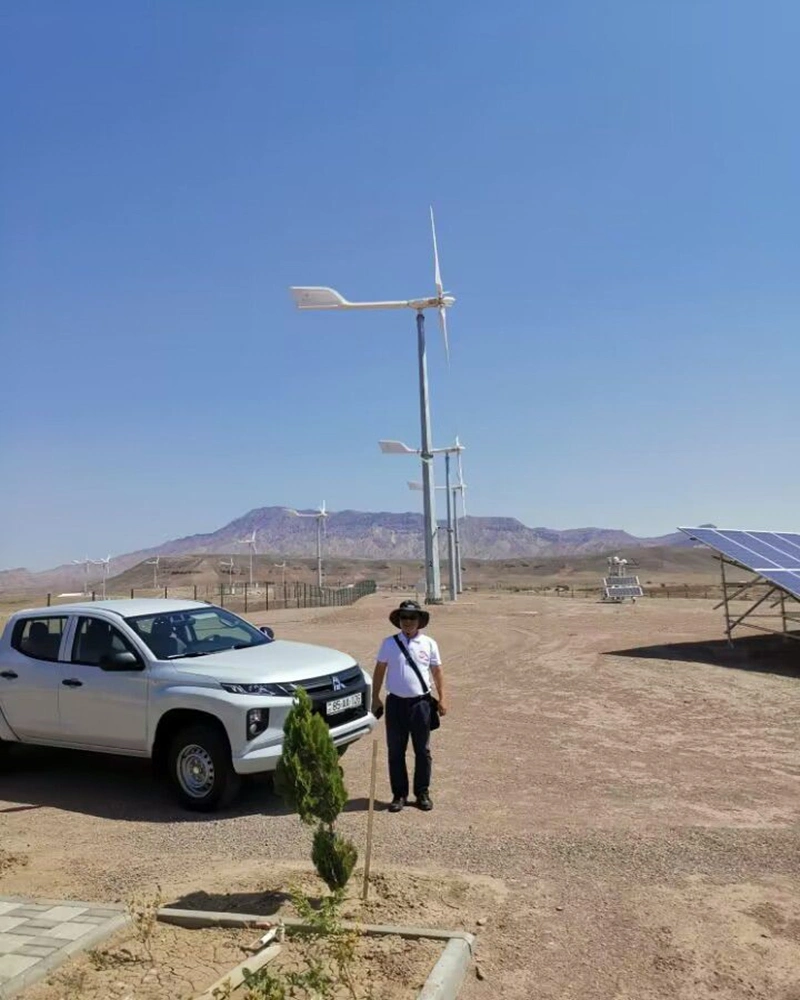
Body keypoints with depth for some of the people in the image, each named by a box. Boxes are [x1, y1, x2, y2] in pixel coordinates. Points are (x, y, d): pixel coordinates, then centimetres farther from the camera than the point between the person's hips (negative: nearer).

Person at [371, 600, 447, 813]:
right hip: (396, 702, 0)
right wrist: (375, 698, 3)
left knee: (422, 751, 8)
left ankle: (422, 793, 20)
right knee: (395, 751, 6)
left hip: (420, 702, 0)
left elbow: (437, 671, 6)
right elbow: (379, 670, 6)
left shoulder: (428, 644, 1)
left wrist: (442, 698, 2)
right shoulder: (389, 643, 0)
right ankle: (399, 794, 18)